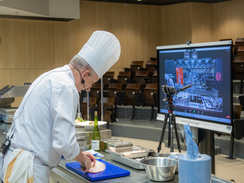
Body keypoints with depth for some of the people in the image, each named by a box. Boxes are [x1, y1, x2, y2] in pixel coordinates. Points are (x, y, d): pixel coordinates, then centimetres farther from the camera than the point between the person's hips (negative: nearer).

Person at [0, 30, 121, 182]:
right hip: (27, 170, -10)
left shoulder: (52, 77, 14)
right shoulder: (65, 86, -18)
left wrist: (80, 154, 23)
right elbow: (65, 143, -24)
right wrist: (83, 160, -4)